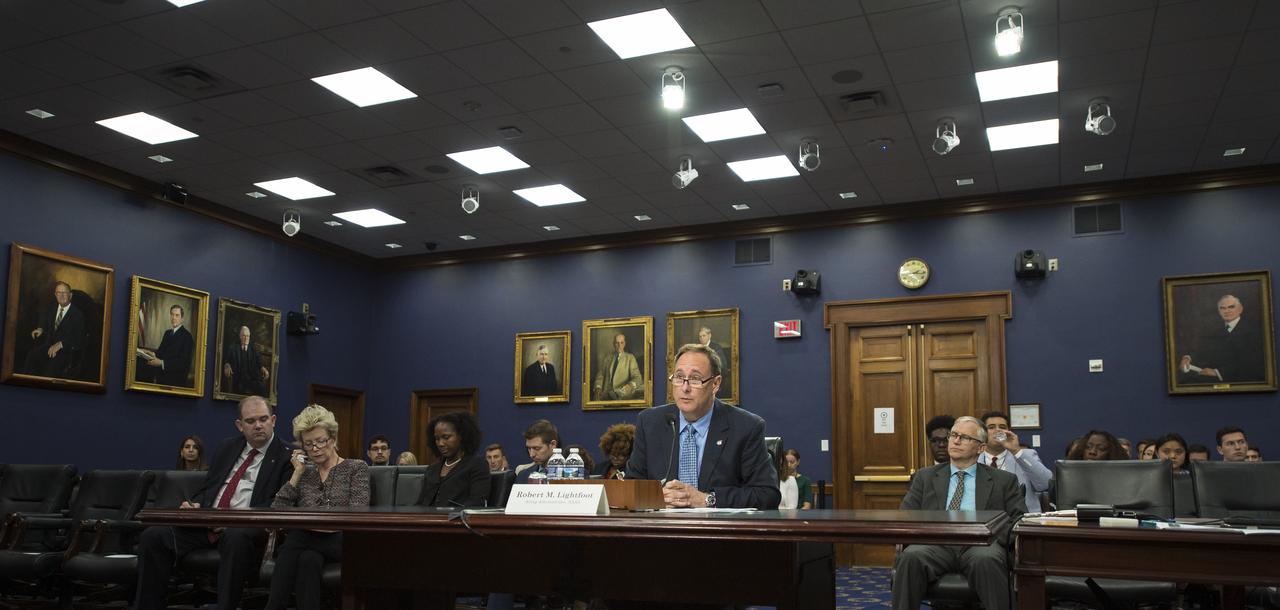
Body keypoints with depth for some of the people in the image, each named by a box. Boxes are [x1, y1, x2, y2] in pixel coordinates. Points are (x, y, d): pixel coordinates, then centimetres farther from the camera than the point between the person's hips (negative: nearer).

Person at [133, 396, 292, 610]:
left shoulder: (286, 457, -1)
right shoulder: (227, 447, 18)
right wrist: (196, 504, 1)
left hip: (245, 530, -6)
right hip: (206, 522, 6)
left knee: (236, 538, -39)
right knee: (153, 535, -13)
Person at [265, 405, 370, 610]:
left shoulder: (356, 468, 9)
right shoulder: (304, 472, 20)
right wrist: (297, 474, 4)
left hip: (339, 542, -2)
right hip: (305, 542, 3)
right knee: (309, 559, -36)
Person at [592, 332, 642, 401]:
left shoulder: (630, 358, 10)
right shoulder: (606, 358, 18)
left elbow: (637, 377, 1)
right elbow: (600, 375, 17)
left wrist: (631, 385, -22)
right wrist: (598, 388, -5)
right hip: (606, 393, 2)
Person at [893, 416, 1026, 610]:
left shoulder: (1004, 480, 18)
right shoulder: (925, 476, 21)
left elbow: (1020, 519, 10)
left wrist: (993, 536, -11)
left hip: (981, 544, -1)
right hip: (935, 543, 1)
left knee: (987, 561, -38)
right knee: (910, 557, -33)